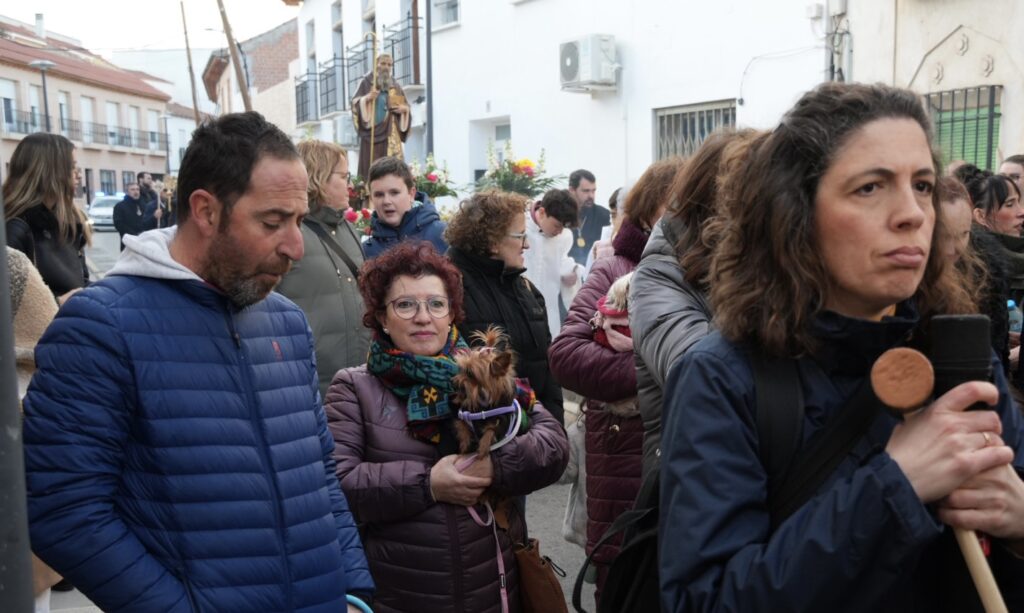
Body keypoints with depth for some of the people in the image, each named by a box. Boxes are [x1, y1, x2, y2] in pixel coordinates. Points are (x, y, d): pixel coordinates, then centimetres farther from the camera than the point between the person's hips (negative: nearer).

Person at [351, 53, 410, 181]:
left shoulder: (395, 85, 16)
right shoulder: (367, 82, 7)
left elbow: (406, 105, 20)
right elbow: (356, 102, 0)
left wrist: (404, 108, -3)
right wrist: (367, 98, -19)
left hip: (390, 132, 3)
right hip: (371, 130, -3)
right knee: (371, 166, -10)